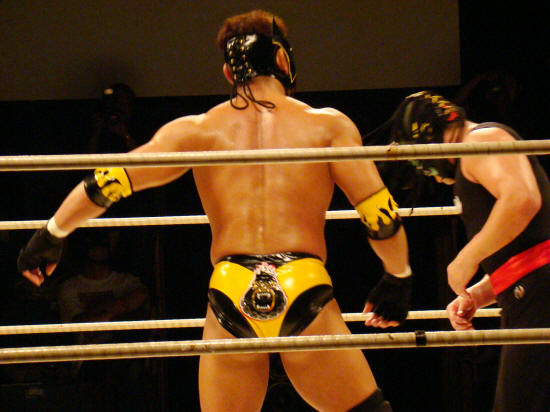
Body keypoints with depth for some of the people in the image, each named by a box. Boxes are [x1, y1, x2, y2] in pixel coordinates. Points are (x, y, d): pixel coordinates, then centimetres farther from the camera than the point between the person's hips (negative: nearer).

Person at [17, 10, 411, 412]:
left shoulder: (197, 131, 10)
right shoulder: (328, 126, 6)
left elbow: (106, 183, 7)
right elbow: (380, 214, 3)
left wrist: (51, 235, 20)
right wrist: (399, 277, 19)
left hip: (231, 294, 2)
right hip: (305, 292, -2)